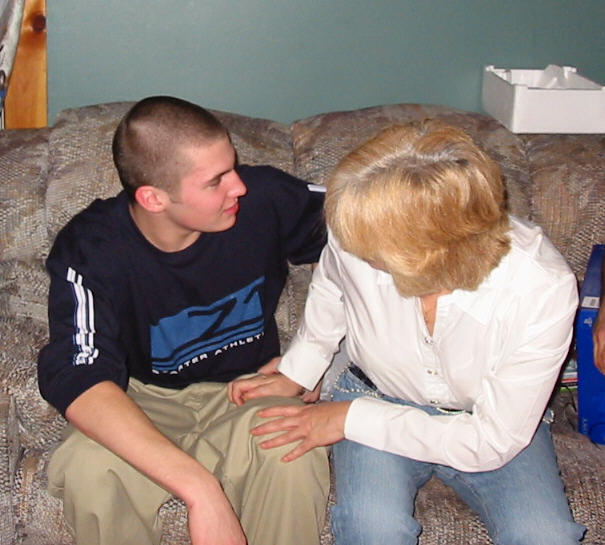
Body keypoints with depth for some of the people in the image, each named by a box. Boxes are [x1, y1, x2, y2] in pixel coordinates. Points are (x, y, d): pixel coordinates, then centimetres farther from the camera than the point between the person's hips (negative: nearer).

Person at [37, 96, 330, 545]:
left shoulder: (261, 197, -18)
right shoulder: (89, 251, -24)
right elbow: (80, 382, -37)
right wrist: (200, 489, -50)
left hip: (247, 387, 1)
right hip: (146, 401, 0)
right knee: (89, 470, -33)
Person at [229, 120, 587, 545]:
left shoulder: (545, 290, -31)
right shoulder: (356, 235, -25)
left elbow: (493, 441, -23)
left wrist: (351, 419, -22)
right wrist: (295, 374, 3)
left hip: (485, 420, 0)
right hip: (377, 397, 1)